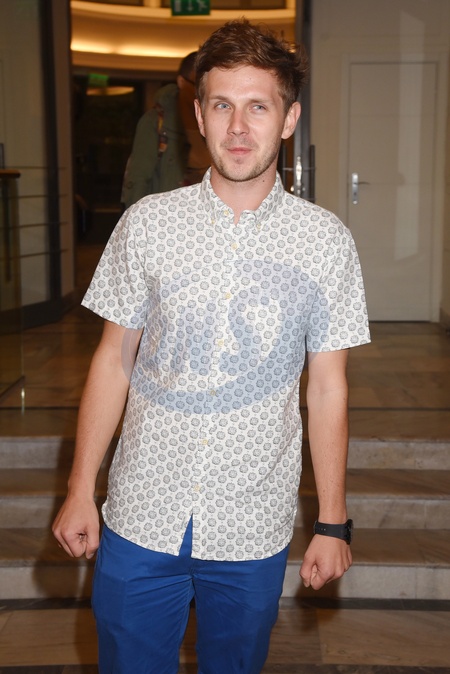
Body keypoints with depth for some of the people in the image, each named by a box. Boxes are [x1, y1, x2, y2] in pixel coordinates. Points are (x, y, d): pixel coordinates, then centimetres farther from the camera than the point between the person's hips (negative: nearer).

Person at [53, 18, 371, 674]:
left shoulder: (325, 239, -5)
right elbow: (114, 359, 2)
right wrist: (80, 490, 2)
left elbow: (327, 387, 0)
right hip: (140, 517, 1)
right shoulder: (147, 224, -3)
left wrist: (333, 523, 2)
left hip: (254, 530, 0)